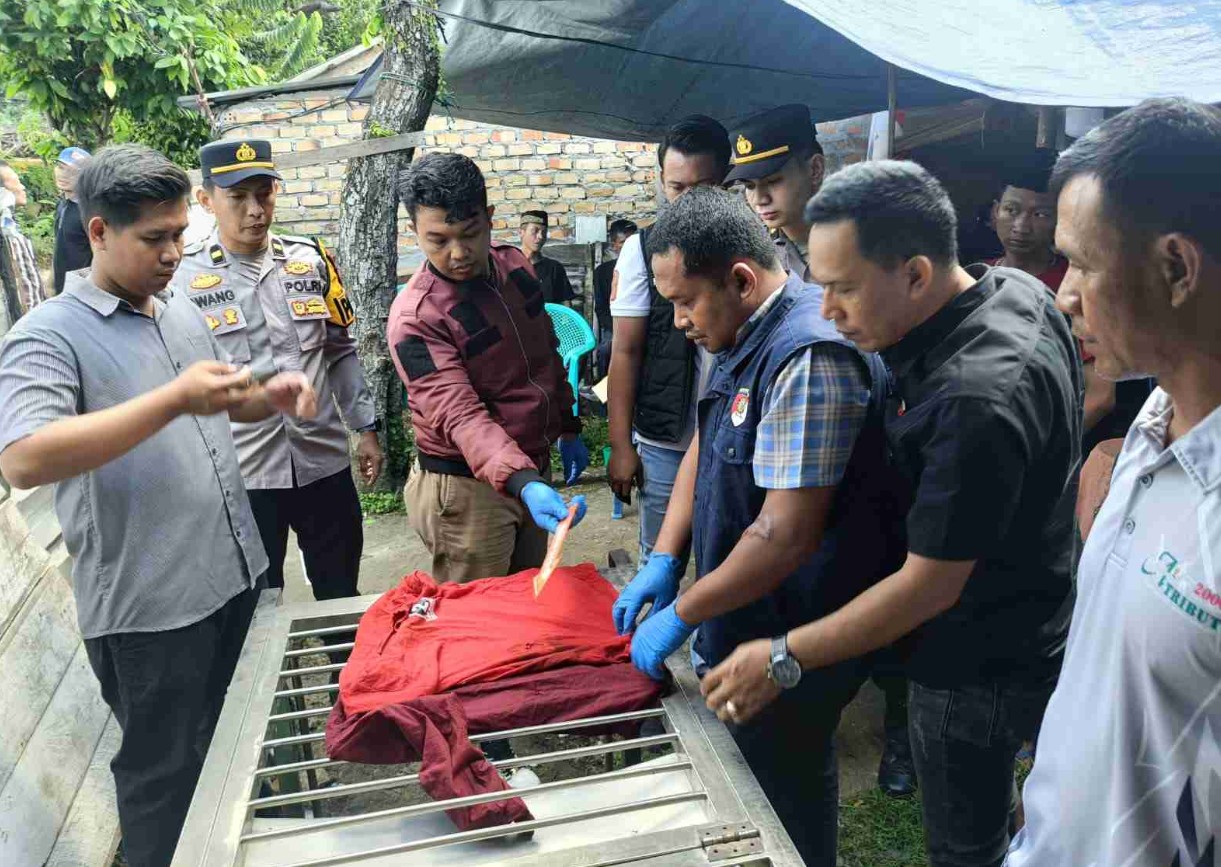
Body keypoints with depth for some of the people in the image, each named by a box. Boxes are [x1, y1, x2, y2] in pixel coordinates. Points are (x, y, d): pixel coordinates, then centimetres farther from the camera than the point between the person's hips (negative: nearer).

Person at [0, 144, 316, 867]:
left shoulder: (184, 311, 9)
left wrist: (272, 395, -1)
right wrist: (174, 399, -33)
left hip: (237, 574, 7)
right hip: (148, 608, -7)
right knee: (167, 778, 10)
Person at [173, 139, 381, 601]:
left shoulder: (311, 259, 4)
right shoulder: (182, 276, -6)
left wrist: (366, 427, 8)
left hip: (324, 460, 3)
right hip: (240, 473, -2)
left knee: (342, 595, 18)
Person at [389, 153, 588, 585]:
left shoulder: (515, 264, -1)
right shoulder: (414, 317, -22)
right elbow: (461, 417, -31)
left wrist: (568, 429, 15)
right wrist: (524, 484, -44)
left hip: (532, 468, 7)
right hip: (467, 488, -6)